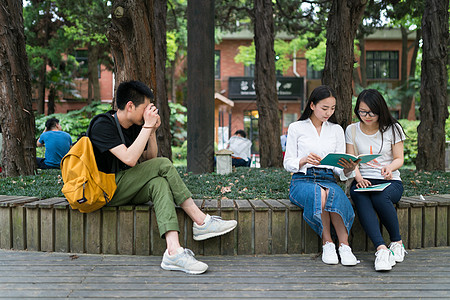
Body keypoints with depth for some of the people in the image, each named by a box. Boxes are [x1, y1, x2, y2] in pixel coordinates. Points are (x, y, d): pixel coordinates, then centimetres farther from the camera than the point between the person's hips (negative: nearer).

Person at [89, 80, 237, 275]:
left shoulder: (134, 127, 12)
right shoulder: (102, 126, -13)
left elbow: (149, 159, 13)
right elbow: (129, 159, -26)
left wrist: (152, 131, -1)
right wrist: (147, 126, -20)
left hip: (128, 191, 7)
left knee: (159, 183, -27)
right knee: (164, 165, -21)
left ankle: (173, 251, -41)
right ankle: (201, 222, -17)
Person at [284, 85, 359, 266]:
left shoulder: (336, 130, 15)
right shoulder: (296, 128, 6)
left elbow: (340, 169, 11)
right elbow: (288, 163, 4)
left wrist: (348, 169, -13)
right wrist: (305, 160, -18)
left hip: (328, 179, 2)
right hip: (302, 180, -2)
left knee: (336, 194, -36)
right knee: (319, 194, -38)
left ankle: (344, 246, -33)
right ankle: (327, 243, -23)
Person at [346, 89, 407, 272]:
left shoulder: (393, 129, 6)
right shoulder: (352, 130, 10)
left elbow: (399, 159, 6)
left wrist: (390, 167, -18)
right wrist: (358, 177, -15)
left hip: (390, 182, -1)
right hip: (362, 181, 1)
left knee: (380, 197, -37)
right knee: (362, 200, -36)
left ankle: (397, 243, -17)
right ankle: (381, 249, -44)